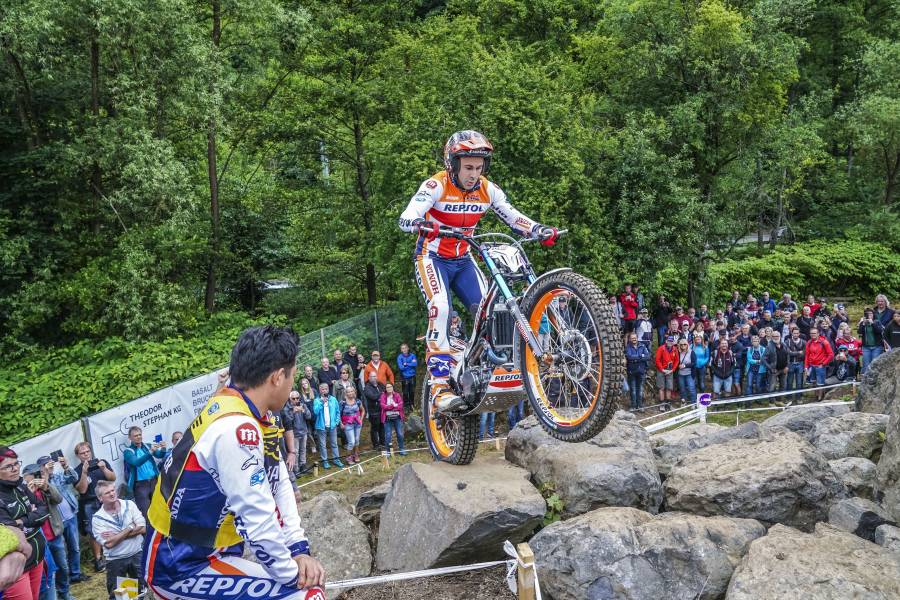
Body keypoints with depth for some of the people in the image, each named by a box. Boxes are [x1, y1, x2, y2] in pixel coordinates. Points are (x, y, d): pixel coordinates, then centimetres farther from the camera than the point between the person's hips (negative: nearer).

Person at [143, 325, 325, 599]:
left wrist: (299, 549, -3)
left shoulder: (241, 408, 3)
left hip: (202, 549, 10)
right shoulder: (236, 427, -26)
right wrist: (294, 576, -12)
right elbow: (258, 522, -24)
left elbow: (279, 485, 4)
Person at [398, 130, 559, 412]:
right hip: (432, 258, -5)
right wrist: (422, 224, -56)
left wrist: (541, 230, -25)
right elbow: (406, 218, -32)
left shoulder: (487, 189, -7)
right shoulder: (436, 186, -20)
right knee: (441, 309, -27)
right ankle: (440, 386, -28)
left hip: (463, 261, 5)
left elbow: (513, 217, -6)